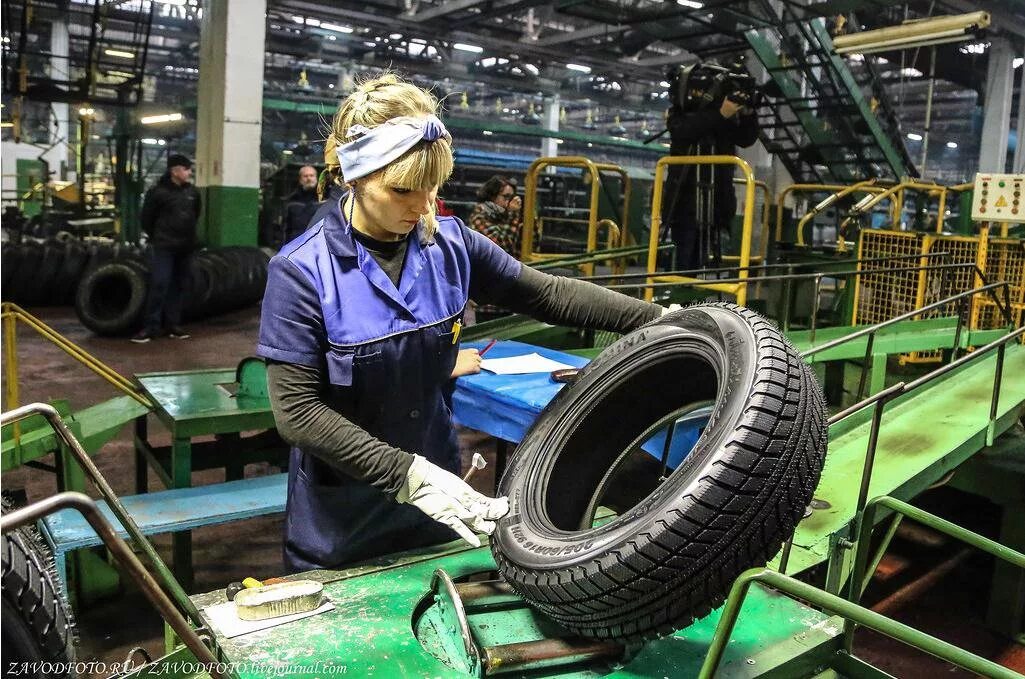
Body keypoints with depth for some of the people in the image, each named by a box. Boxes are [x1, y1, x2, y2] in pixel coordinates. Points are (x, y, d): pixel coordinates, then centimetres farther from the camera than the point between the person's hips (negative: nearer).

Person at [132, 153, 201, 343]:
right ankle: (151, 326, -7)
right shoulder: (158, 192, -9)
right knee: (159, 285, -11)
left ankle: (173, 324, 17)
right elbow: (146, 219, 0)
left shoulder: (193, 192, 7)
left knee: (178, 286, 9)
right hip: (164, 247, -5)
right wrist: (157, 238, 8)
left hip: (185, 247, 6)